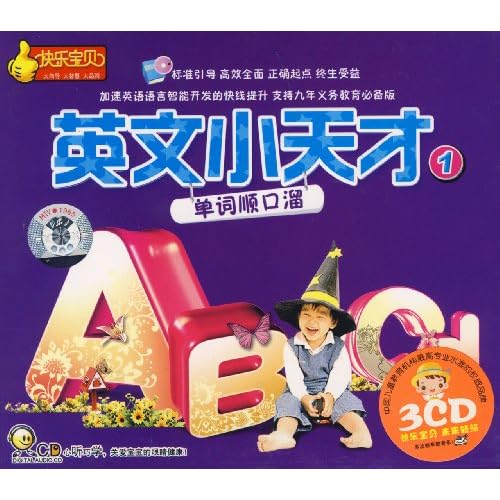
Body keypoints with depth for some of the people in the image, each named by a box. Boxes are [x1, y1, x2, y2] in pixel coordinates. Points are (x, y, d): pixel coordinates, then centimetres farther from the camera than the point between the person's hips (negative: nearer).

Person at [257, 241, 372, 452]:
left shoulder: (338, 347, -2)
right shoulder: (292, 346, -2)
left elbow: (340, 375, -12)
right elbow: (294, 377, -11)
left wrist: (330, 395, -30)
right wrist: (304, 397, -27)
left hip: (331, 392, 0)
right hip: (301, 393, 0)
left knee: (345, 400, -28)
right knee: (287, 401, -27)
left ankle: (362, 432, -51)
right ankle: (283, 435, -54)